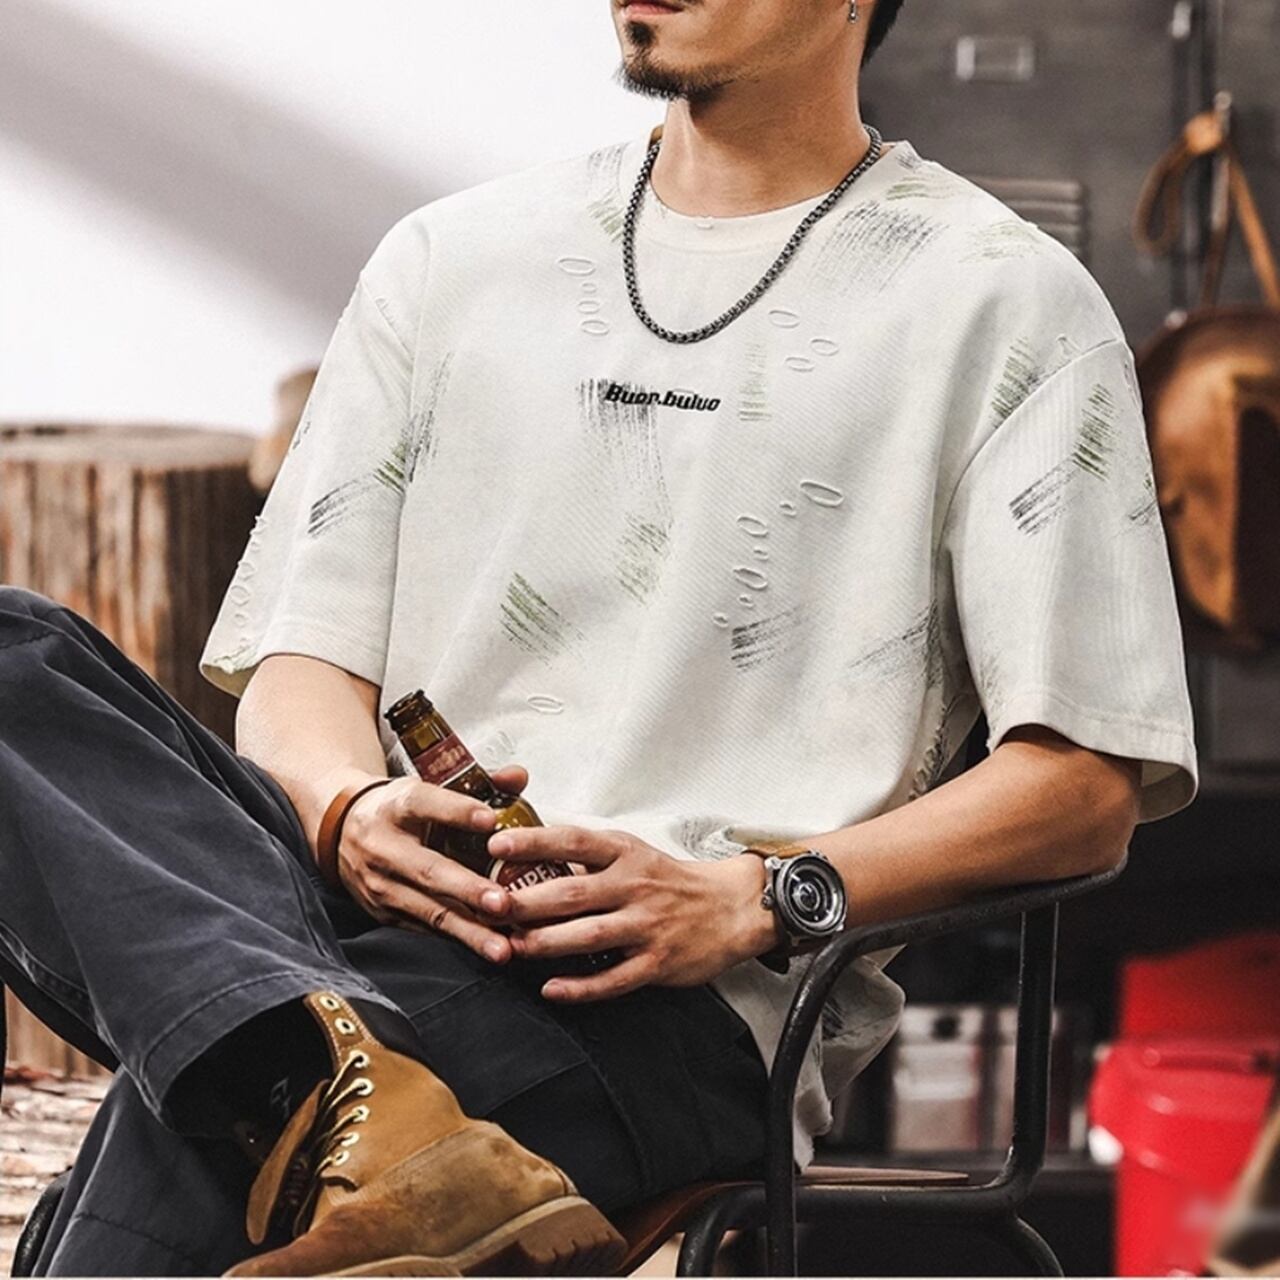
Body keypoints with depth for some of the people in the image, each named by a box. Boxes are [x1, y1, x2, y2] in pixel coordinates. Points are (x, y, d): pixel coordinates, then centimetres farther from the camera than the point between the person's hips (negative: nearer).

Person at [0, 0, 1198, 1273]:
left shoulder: (1006, 302, 8)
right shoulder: (450, 256, 22)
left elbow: (1090, 785, 0)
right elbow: (304, 657, 16)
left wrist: (757, 901, -16)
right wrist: (353, 813, -10)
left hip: (698, 1010, -6)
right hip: (381, 917, 6)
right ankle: (334, 1082, -47)